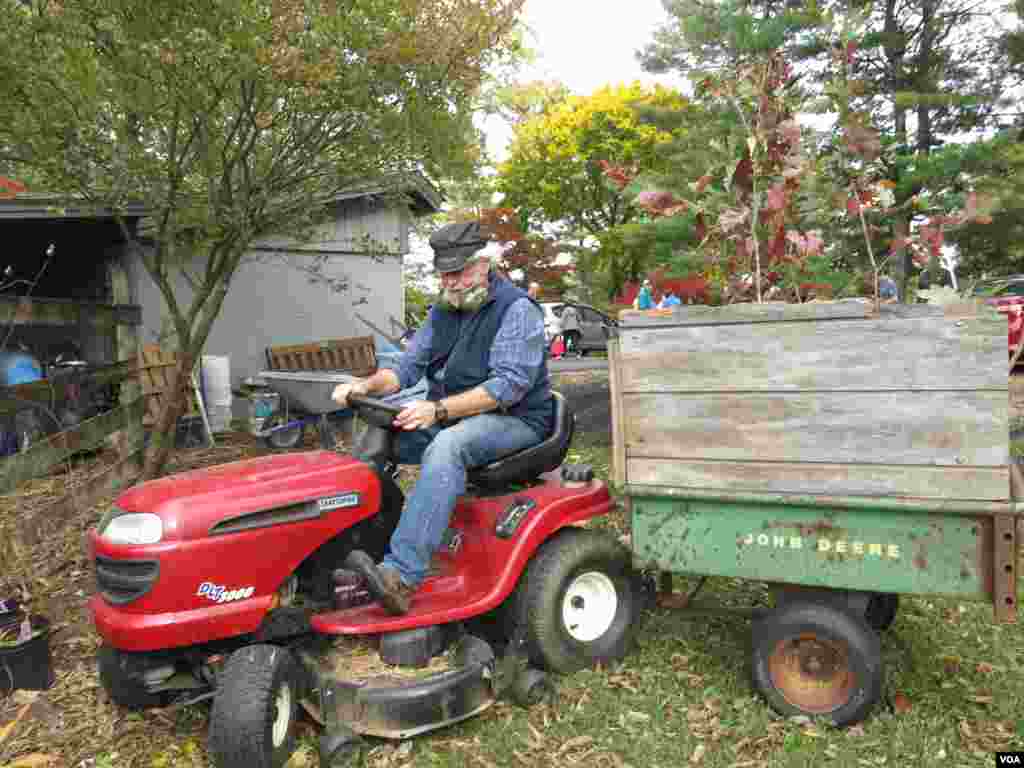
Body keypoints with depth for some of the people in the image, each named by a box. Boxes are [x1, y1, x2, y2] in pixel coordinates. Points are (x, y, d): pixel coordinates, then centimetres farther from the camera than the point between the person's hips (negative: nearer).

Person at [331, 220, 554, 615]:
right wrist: (367, 386, -13)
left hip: (513, 421, -7)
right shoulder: (444, 310, 12)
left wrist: (439, 409, -32)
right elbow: (408, 366, 8)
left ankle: (402, 575, -40)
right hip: (449, 420, 8)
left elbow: (509, 385, -23)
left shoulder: (517, 309, -11)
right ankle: (347, 540, -9)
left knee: (447, 446, -36)